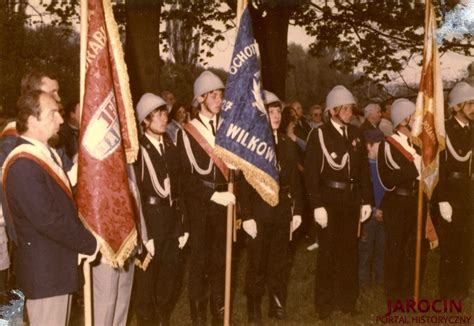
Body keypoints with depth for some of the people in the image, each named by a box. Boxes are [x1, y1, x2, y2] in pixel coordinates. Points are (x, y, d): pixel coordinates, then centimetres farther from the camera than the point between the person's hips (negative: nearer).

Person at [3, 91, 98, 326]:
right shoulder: (23, 165, -22)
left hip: (59, 266, 10)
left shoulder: (45, 154, 11)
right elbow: (48, 220, -25)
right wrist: (90, 244, -14)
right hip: (44, 272, -10)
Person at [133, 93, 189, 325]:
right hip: (149, 219, -6)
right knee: (147, 279, 7)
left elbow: (179, 187, 12)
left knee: (172, 277, 14)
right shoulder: (137, 149, -11)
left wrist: (183, 225, 9)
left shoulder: (170, 146, 9)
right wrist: (144, 234, -15)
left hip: (172, 219, 6)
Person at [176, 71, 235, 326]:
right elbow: (186, 176, -8)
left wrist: (231, 195, -4)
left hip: (224, 201, 4)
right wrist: (213, 195, -15)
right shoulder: (186, 132, -4)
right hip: (199, 203, -3)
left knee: (220, 259, 11)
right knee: (199, 260, 3)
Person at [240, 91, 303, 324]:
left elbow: (295, 179, 11)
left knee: (280, 261, 14)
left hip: (283, 209, 5)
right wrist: (246, 216, -16)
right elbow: (243, 183, -11)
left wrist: (297, 210, 6)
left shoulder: (288, 144, 10)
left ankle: (277, 306, 28)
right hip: (259, 209, -5)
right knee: (257, 263, 4)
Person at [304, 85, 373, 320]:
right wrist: (317, 205, -17)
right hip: (329, 199, -4)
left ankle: (347, 301, 26)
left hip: (351, 199, 5)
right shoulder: (319, 135, -8)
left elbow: (364, 168, 10)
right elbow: (311, 172, -12)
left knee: (349, 250, 13)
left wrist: (366, 201, 5)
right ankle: (324, 304, 18)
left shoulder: (355, 134, 8)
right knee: (328, 252, 5)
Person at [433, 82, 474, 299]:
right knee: (449, 246, 1)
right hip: (449, 193, -7)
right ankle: (448, 293, 14)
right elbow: (439, 167, -16)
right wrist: (443, 200, -19)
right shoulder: (444, 131, -12)